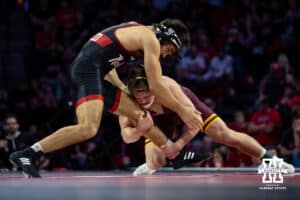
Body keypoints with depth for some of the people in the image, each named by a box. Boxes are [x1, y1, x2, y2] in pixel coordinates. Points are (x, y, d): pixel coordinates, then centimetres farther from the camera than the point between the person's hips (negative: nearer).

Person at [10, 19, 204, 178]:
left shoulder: (139, 30, 22)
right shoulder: (150, 39, -5)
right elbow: (156, 86, -8)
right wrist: (181, 110, 2)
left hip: (95, 74, 11)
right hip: (89, 68, -11)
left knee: (139, 114, 14)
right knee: (88, 129, -25)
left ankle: (176, 156, 23)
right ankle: (25, 154, -26)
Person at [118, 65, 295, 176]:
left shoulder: (167, 86, -44)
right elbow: (126, 136, -38)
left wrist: (178, 144, -57)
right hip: (159, 118, 1)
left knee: (227, 136, -4)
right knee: (155, 163, -15)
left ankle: (269, 159, 15)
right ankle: (148, 167, 24)